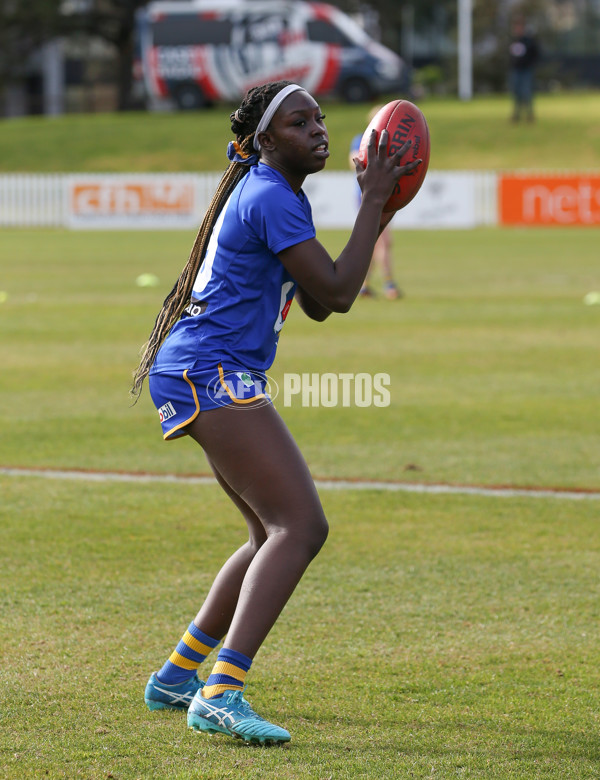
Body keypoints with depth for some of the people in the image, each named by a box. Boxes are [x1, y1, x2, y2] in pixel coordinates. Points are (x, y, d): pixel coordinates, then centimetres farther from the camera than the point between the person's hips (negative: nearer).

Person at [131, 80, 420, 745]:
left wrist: (374, 211, 17)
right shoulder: (269, 198, -14)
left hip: (202, 376, 11)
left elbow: (318, 304, 21)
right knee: (302, 525, -19)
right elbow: (337, 292, -17)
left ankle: (177, 677, 25)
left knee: (275, 533, 19)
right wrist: (373, 200, -10)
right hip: (210, 373, -11)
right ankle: (221, 694, -30)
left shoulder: (279, 196, 19)